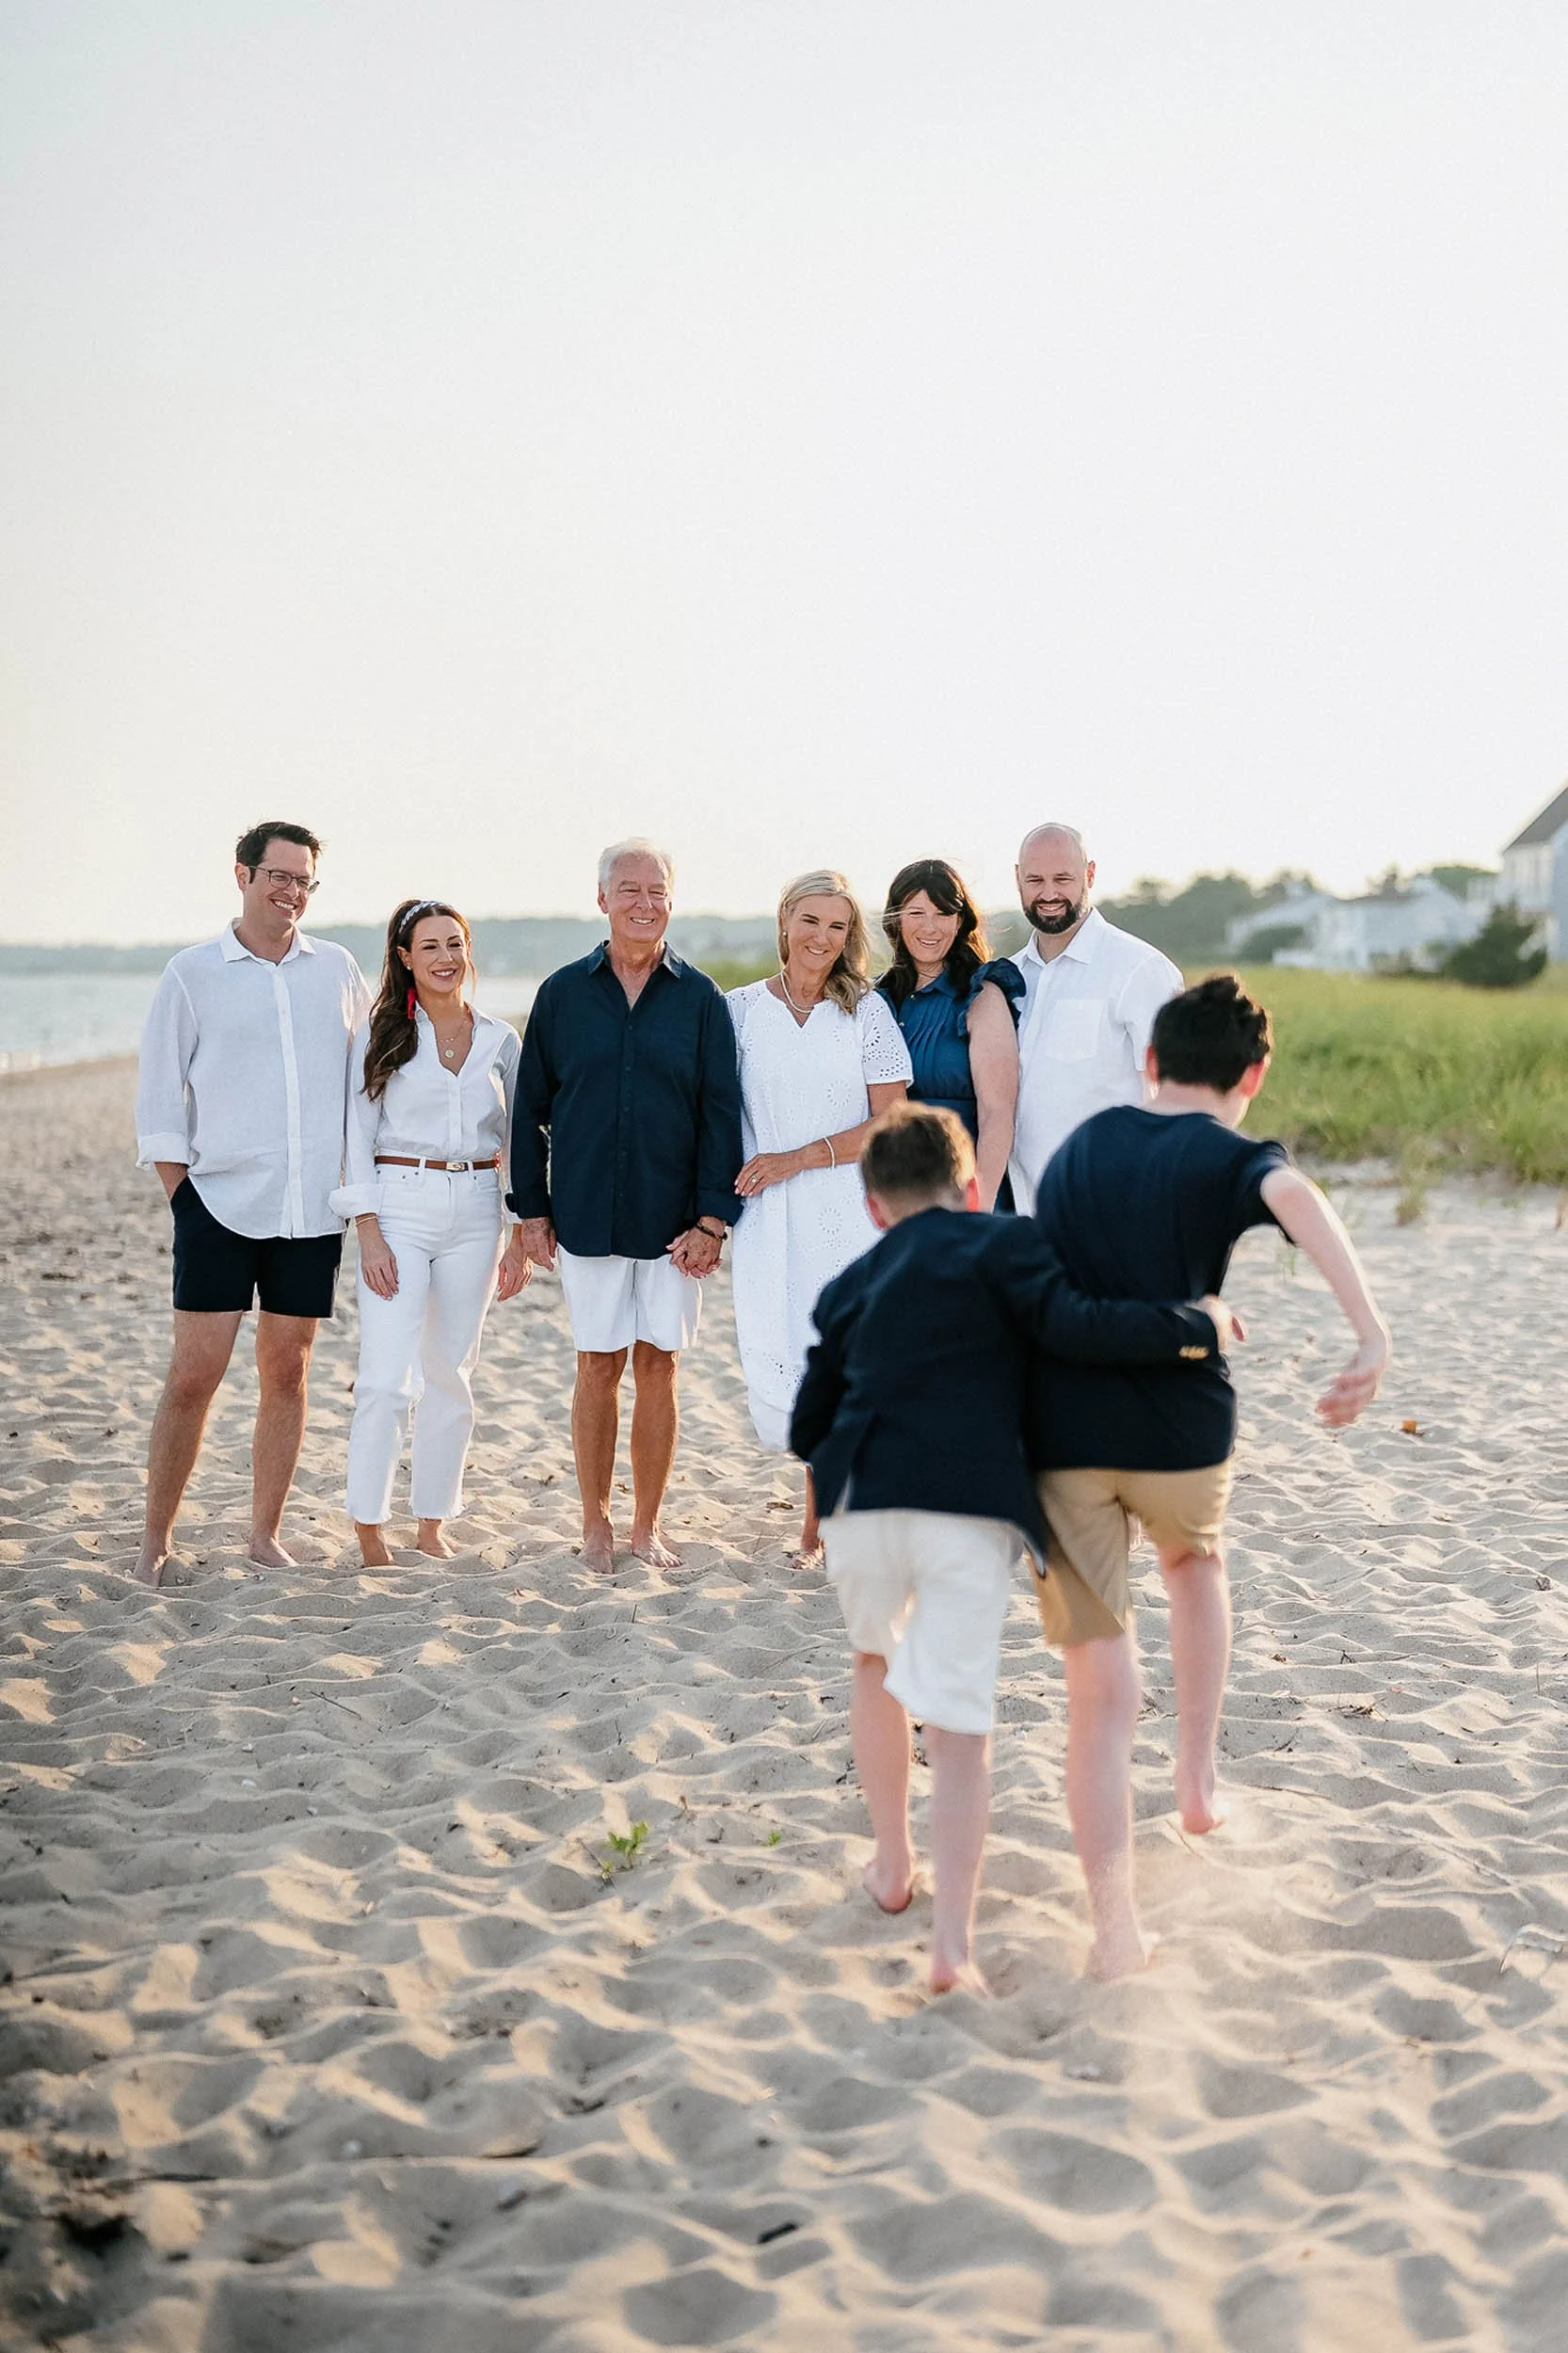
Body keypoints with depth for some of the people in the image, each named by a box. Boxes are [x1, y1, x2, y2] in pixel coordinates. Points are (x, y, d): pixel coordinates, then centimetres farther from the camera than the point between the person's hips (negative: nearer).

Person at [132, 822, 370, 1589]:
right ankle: (156, 1538, 8)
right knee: (193, 1373, -4)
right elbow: (159, 1096, 2)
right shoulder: (193, 973, 1)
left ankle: (265, 1534, 17)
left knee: (286, 1372, 7)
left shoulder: (338, 970, 9)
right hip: (219, 1204, -3)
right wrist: (179, 1193, -4)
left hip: (312, 1210, 3)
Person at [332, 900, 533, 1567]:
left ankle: (433, 1525, 17)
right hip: (399, 1205, -3)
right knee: (386, 1378, -11)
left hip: (474, 1212, 3)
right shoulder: (381, 1035, 1)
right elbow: (358, 1136, -2)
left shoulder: (499, 1040, 9)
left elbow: (518, 1142, 12)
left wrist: (522, 1238, 6)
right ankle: (368, 1529, -3)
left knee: (450, 1375, 8)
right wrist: (369, 1233, -11)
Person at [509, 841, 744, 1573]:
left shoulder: (699, 998, 2)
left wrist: (713, 1218, -5)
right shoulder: (563, 993, 4)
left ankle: (647, 1526, 15)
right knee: (598, 1367, 5)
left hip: (672, 1222, 0)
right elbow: (530, 1108, 8)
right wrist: (531, 1209, 3)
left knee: (658, 1366, 4)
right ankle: (595, 1526, 16)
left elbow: (721, 1114, 2)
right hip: (585, 1214, 0)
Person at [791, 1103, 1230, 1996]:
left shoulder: (849, 1287, 23)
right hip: (971, 1512, -4)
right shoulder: (1000, 1244, 8)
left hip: (862, 1504, 4)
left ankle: (894, 1868, 35)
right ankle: (954, 1941, -9)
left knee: (877, 1661, 30)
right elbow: (1073, 1326, -9)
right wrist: (1199, 1325, 1)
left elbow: (807, 1430, 26)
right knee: (960, 1721, 0)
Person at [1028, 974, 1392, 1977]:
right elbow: (1295, 1196, -25)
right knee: (1196, 1561, 33)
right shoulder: (1234, 1158, -1)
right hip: (1181, 1428, -2)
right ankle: (1198, 1780, 30)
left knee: (1101, 1683, 5)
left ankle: (1115, 1921, -6)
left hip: (1061, 1435, 2)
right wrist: (1373, 1337, -35)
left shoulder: (1083, 1143, 16)